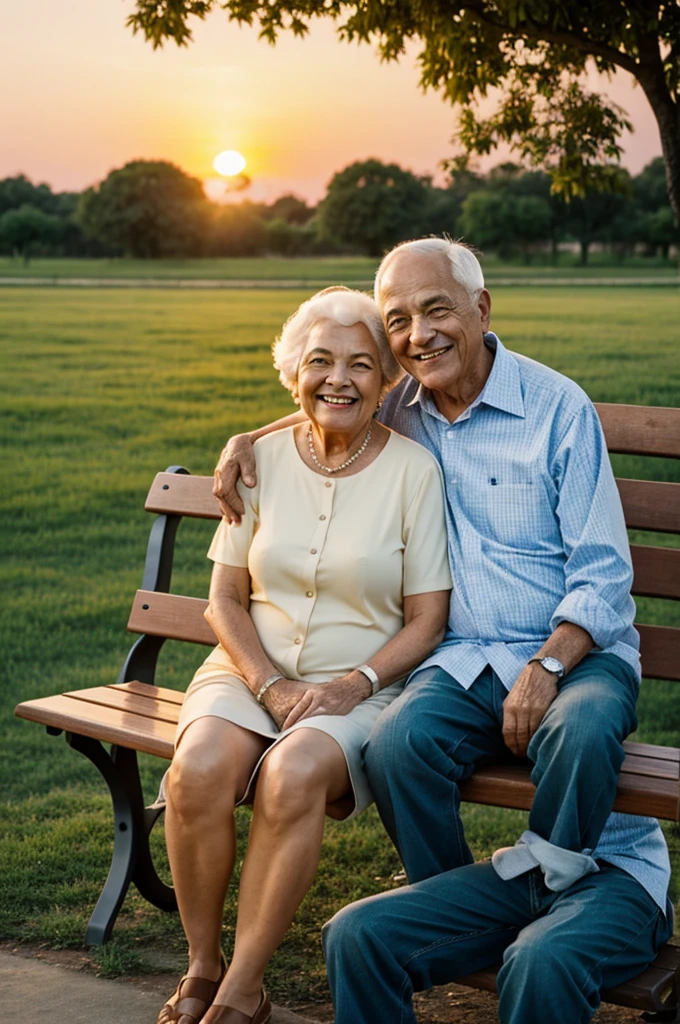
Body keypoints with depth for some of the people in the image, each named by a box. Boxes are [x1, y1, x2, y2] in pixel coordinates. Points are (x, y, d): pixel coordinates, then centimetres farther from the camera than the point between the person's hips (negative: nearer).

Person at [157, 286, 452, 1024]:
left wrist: (355, 684, -17)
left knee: (292, 775, -33)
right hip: (252, 670, 3)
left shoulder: (413, 469, -3)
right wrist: (271, 686, -9)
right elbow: (225, 599, 6)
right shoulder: (262, 459, 5)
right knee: (198, 769, -28)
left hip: (363, 687, -2)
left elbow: (427, 620, -2)